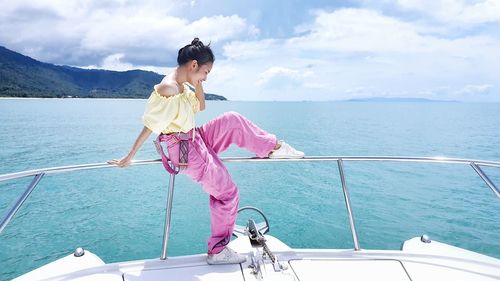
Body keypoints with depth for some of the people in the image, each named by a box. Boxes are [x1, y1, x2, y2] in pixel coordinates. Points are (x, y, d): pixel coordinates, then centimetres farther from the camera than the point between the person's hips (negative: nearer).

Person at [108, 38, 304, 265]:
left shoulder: (183, 86, 5)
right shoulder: (168, 89, -23)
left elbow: (201, 107, 16)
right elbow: (149, 126, -20)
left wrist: (197, 83, 3)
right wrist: (129, 157, -14)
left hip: (196, 140, 9)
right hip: (188, 153, -9)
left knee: (233, 121, 7)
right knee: (227, 193, 2)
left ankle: (273, 147, 22)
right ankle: (217, 251, 18)